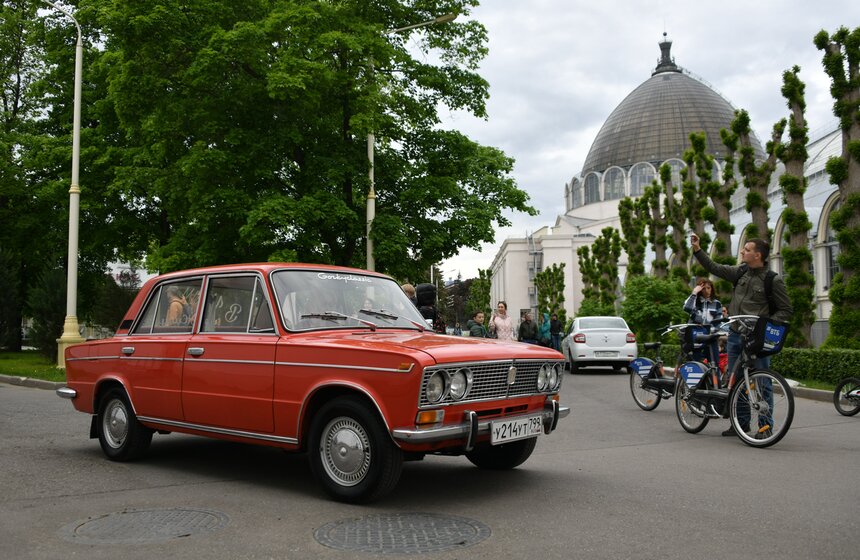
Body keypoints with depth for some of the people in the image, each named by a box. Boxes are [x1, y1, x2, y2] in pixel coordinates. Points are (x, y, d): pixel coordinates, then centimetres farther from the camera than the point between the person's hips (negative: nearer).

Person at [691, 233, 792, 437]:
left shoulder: (773, 280, -8)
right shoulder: (740, 272, 7)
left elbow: (786, 310, -4)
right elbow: (714, 268, 10)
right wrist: (697, 249, 4)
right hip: (735, 334, 6)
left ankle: (765, 425, 6)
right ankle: (741, 421, 21)